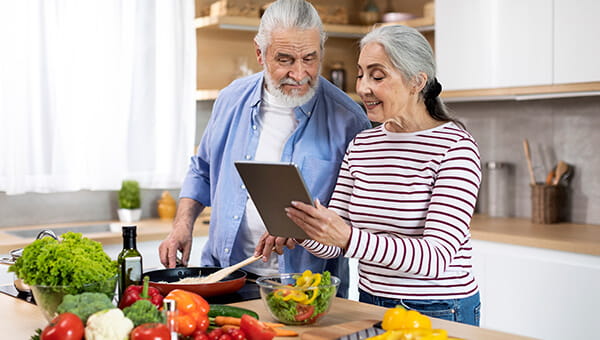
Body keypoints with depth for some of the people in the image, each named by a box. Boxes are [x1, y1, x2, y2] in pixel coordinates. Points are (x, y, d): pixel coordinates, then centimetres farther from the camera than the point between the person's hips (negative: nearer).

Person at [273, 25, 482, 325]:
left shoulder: (455, 147, -12)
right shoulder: (360, 145, 7)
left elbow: (438, 257, -20)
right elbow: (332, 246, 7)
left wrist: (348, 238, -31)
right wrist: (302, 227, -14)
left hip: (440, 313, -4)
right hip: (370, 304, 4)